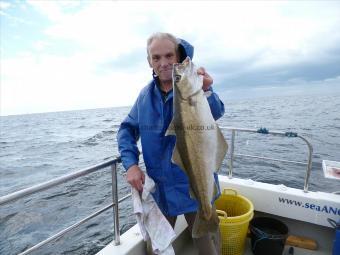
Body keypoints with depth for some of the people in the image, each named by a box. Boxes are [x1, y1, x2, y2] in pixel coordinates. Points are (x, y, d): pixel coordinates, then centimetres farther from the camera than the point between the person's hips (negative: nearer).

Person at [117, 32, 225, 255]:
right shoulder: (146, 94, 0)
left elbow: (216, 113, -31)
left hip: (195, 187, -3)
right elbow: (127, 130, 4)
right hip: (158, 188, 4)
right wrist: (131, 164, -11)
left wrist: (206, 91, -53)